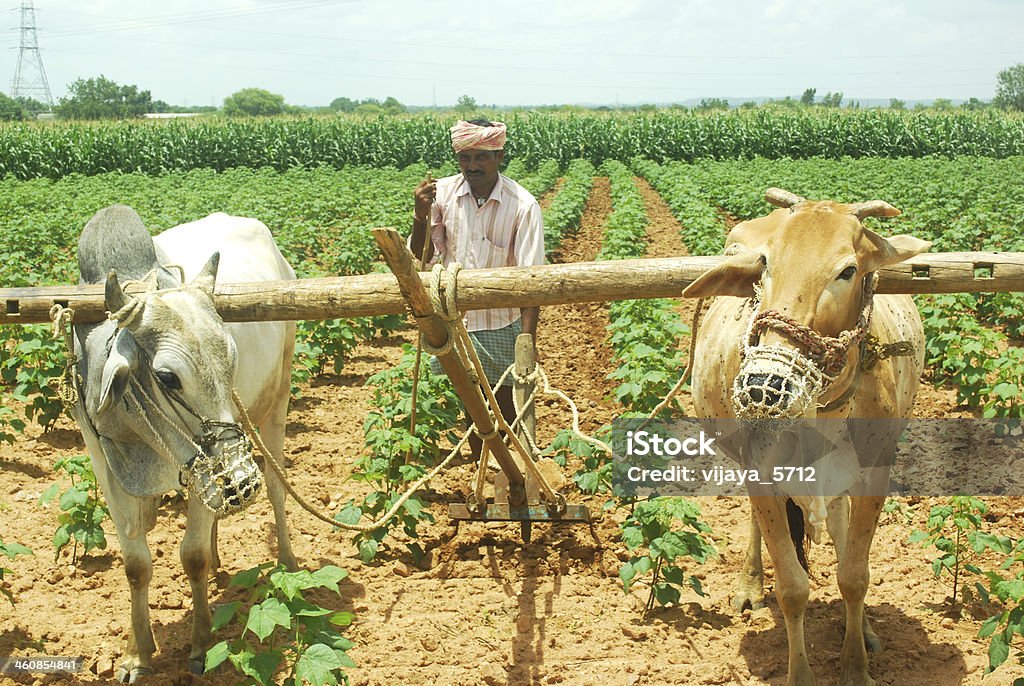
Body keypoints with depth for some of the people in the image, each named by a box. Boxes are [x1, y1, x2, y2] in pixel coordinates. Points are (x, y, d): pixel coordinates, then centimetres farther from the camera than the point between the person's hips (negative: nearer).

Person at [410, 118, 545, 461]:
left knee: (508, 412, 10)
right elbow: (421, 258, -2)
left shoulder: (523, 206, -16)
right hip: (456, 321, 3)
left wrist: (527, 343, -24)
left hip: (502, 326, -3)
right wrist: (421, 217, -21)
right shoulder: (443, 193, -7)